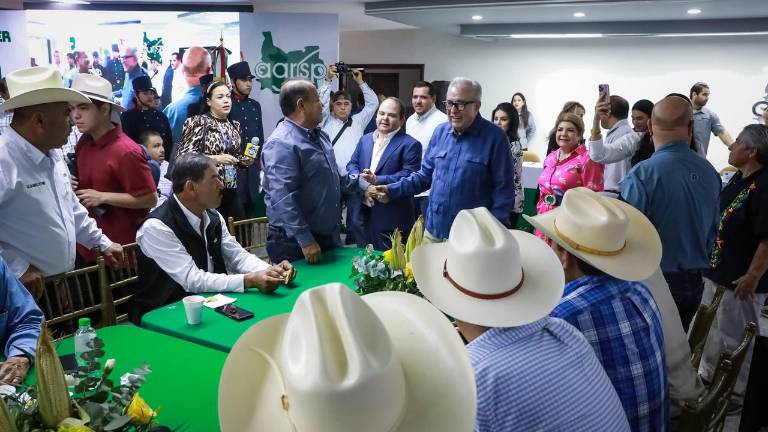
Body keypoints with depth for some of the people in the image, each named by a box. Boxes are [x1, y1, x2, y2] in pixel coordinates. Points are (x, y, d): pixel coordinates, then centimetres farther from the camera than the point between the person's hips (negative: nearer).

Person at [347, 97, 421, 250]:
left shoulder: (410, 145, -5)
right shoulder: (365, 139, 14)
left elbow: (409, 175, -16)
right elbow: (352, 165, 7)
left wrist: (377, 180, -23)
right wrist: (364, 187, -12)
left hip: (391, 219, -5)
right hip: (363, 213, 6)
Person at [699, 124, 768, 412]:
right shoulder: (738, 179, 7)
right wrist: (710, 264, 20)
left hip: (740, 280, -9)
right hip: (717, 271, 9)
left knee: (736, 338, 6)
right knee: (711, 330, 22)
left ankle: (738, 393, 24)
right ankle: (709, 377, 40)